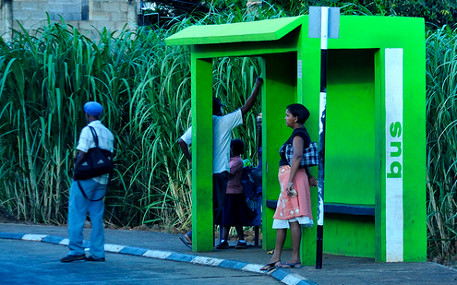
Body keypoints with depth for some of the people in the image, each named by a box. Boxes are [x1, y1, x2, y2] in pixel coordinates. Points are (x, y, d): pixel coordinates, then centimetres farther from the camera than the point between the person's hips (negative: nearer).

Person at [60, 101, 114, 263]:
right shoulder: (108, 133, 12)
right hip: (102, 179, 7)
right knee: (97, 216, 9)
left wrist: (75, 169, -4)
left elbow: (82, 154, -17)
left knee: (76, 214, -3)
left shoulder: (88, 130, -10)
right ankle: (97, 253, 7)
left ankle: (76, 250, -8)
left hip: (86, 178, -7)